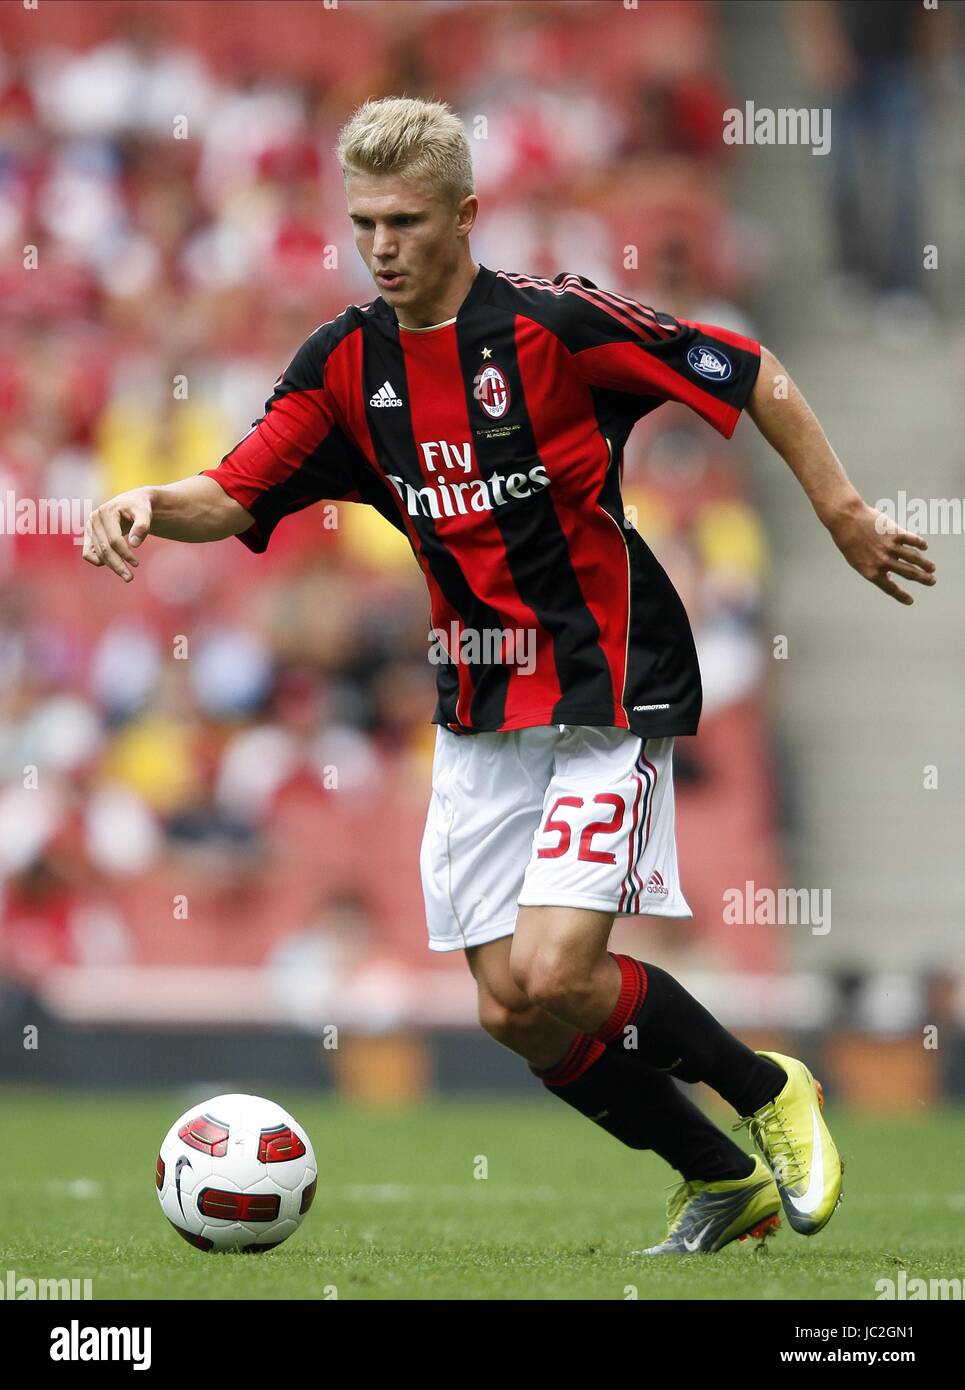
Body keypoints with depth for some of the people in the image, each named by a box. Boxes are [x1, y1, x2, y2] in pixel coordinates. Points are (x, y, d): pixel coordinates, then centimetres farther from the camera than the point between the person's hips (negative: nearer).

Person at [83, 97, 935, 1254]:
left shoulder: (551, 322, -14)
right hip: (478, 711, 6)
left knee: (554, 976, -19)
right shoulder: (346, 364, 2)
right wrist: (151, 503, -22)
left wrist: (842, 513, -4)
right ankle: (723, 1180, 20)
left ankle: (766, 1090, 7)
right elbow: (235, 496, -1)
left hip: (607, 690, -6)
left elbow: (753, 377, -5)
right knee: (509, 1010, 1)